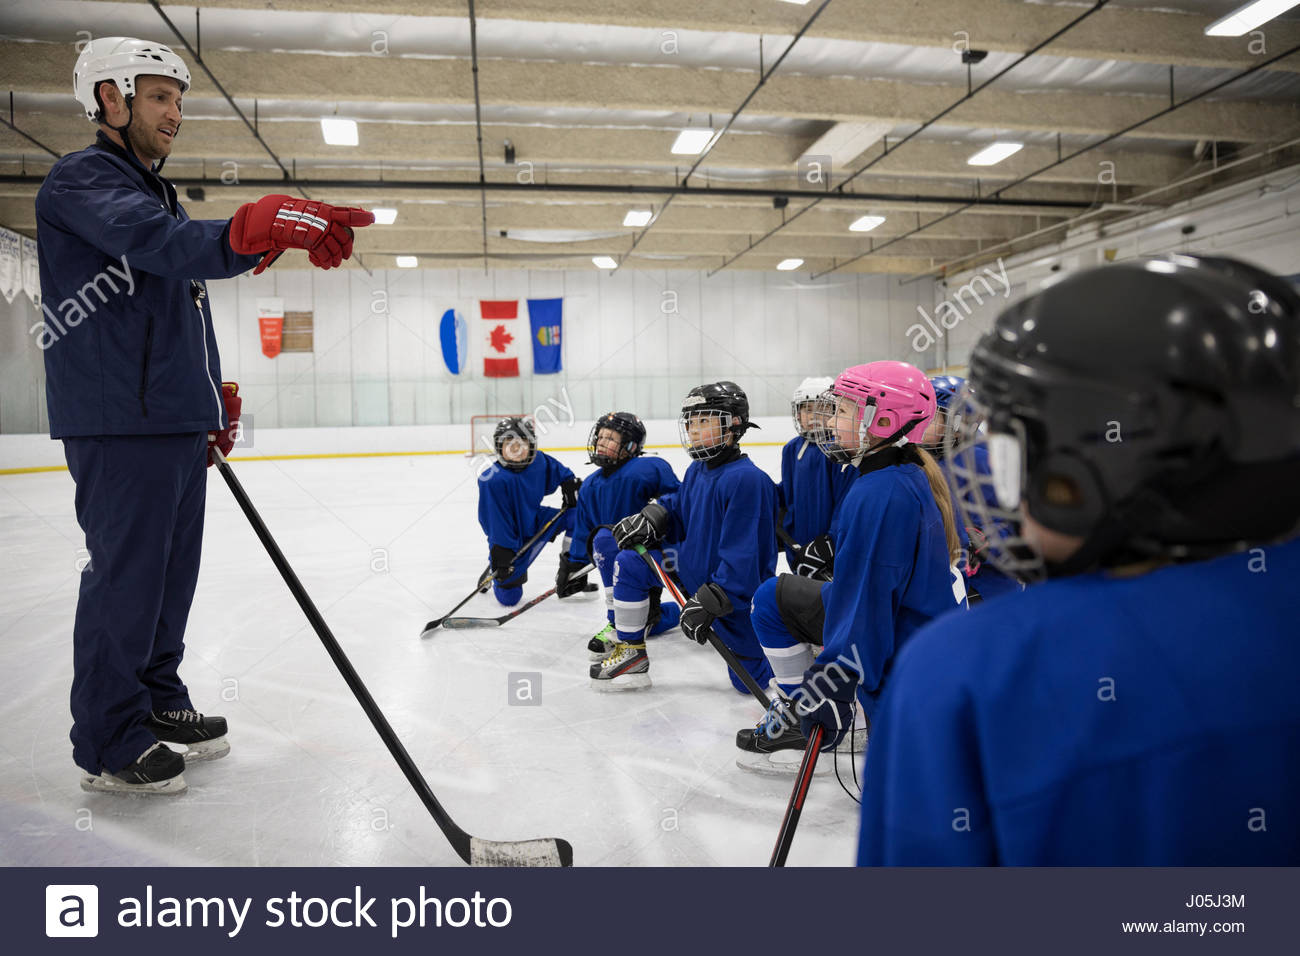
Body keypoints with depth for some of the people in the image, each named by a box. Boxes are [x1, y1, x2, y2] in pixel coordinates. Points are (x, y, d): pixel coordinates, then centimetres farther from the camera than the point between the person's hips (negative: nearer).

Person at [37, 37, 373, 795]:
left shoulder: (159, 194, 22)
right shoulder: (80, 181, -8)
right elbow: (164, 244, -31)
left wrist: (215, 397, 23)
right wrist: (259, 230, -47)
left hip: (179, 423, 9)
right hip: (119, 426, -9)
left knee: (172, 569, 15)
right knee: (127, 576, -4)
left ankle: (159, 702, 30)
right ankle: (109, 745, 10)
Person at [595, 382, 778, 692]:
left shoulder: (748, 480, -27)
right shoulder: (697, 470, 0)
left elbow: (742, 556, -29)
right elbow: (678, 504, 15)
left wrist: (708, 602, -29)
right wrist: (653, 516, -8)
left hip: (738, 592, -7)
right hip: (694, 566, 8)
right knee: (630, 562, -3)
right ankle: (632, 654, 7)